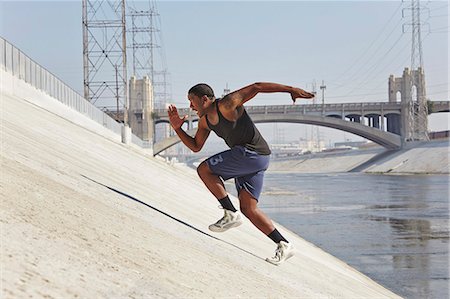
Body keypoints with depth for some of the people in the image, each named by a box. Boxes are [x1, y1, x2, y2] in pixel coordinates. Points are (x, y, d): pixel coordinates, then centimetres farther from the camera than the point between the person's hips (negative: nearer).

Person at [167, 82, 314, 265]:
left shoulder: (227, 104, -13)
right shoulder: (205, 121, 13)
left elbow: (256, 87, -12)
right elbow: (195, 147, 25)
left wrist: (291, 90, -15)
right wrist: (177, 128, 11)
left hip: (253, 153, -9)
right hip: (245, 159, 9)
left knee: (204, 169, -11)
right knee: (248, 209, 4)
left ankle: (231, 214, -9)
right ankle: (284, 245, 4)